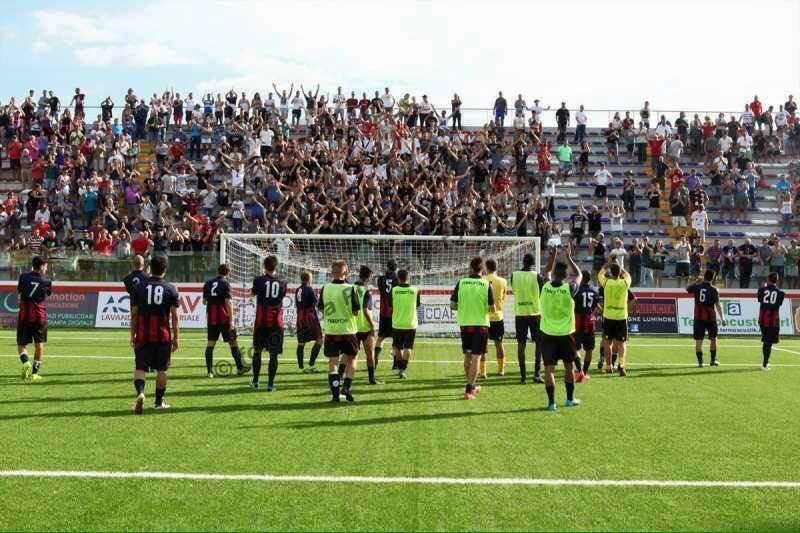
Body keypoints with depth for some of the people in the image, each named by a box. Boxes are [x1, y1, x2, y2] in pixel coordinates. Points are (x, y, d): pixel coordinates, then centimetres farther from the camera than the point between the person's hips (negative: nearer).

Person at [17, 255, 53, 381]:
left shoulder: (24, 277, -1)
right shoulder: (46, 282, -3)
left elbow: (18, 293, 12)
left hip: (24, 315, 0)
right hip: (39, 316, 0)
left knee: (21, 344, 9)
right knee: (39, 345, 9)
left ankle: (26, 362, -18)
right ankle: (35, 372, 9)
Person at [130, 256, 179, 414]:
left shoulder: (139, 287, 2)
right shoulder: (171, 289, -1)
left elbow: (134, 314, 3)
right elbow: (175, 317, -2)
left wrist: (132, 336, 11)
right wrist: (176, 338, 4)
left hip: (143, 336, 0)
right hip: (163, 336, 0)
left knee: (140, 368, 3)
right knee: (161, 370, 11)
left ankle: (140, 393, -23)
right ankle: (159, 402, 19)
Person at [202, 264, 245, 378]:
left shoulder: (207, 283, 9)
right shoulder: (225, 284, -7)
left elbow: (204, 301, 15)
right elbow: (228, 302, -15)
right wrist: (231, 320, -16)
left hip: (211, 318, 4)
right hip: (224, 318, -4)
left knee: (210, 343, 5)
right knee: (233, 342, 5)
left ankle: (209, 371, 1)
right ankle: (240, 368, 9)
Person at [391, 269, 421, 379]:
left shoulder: (394, 290, -8)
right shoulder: (415, 290, -5)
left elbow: (390, 305, 3)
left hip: (397, 324, 0)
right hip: (410, 324, 0)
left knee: (398, 348, 15)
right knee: (407, 348, 4)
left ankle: (400, 368, 23)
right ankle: (403, 369, -7)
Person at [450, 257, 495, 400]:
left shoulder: (461, 282, -3)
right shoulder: (486, 284, -7)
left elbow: (452, 305, -3)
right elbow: (492, 308, -8)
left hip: (464, 323, 3)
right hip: (481, 324, -3)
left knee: (467, 356, 17)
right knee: (476, 357, 0)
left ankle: (472, 385, 33)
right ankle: (469, 390, -6)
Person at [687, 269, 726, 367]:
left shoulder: (697, 287, -2)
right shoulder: (713, 290, -7)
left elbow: (687, 289, 19)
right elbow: (718, 305, -9)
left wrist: (696, 282, 25)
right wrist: (722, 319, -6)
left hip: (698, 318, 1)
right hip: (710, 318, -1)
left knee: (698, 340, 2)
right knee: (713, 339, 16)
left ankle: (700, 361, -2)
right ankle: (713, 360, 22)